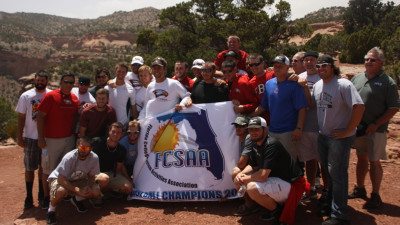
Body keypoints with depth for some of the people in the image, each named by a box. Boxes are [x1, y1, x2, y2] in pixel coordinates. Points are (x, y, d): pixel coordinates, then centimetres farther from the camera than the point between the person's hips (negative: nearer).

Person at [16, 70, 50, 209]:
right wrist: (19, 136, -3)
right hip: (31, 138, -1)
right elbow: (21, 117, 0)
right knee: (30, 168, 6)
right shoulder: (26, 96, -3)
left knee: (44, 167, 12)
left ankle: (42, 194, 26)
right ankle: (29, 197, 18)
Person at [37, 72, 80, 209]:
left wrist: (74, 133, 10)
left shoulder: (75, 99, 7)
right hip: (51, 140, -5)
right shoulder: (50, 96, -9)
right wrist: (41, 137, -14)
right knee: (49, 169, 3)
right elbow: (40, 116, -10)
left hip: (69, 139, 5)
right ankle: (46, 197, 16)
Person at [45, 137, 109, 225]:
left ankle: (77, 199, 16)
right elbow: (61, 179, -32)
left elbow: (92, 175, -6)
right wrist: (77, 190, -40)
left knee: (96, 192, -15)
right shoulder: (69, 158, -32)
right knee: (61, 191, -38)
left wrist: (90, 187, -27)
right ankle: (51, 210, -6)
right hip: (59, 178, -4)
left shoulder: (94, 158, -20)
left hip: (77, 180, 5)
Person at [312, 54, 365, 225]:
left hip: (340, 137, -7)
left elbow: (359, 107, -25)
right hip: (323, 136, 7)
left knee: (337, 174, -2)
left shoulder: (343, 85, -18)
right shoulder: (317, 86, 6)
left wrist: (347, 131, -21)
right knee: (328, 171, 19)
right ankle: (330, 204, 37)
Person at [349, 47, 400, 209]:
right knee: (361, 158, 17)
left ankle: (375, 196, 17)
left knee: (374, 161, 3)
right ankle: (359, 189, 31)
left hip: (375, 129, -5)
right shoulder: (357, 78, 7)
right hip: (357, 127, 5)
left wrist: (376, 124, -17)